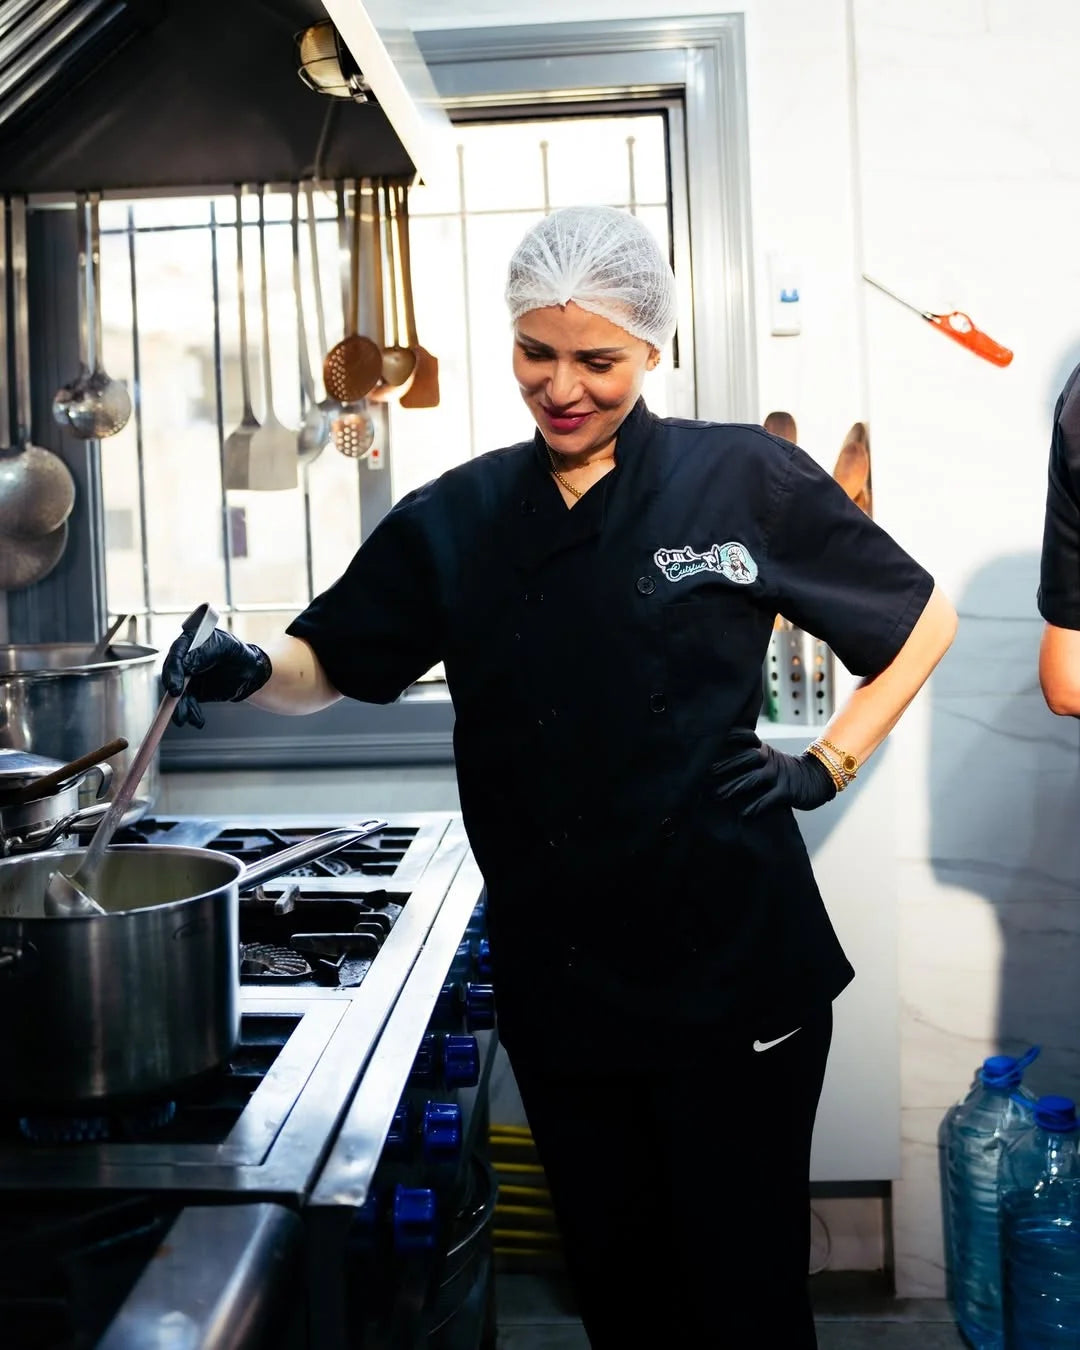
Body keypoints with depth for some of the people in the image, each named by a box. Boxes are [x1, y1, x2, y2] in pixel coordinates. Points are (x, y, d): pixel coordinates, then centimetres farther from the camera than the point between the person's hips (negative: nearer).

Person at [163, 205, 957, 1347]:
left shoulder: (741, 479, -5)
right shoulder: (457, 519, 3)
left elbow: (922, 621, 4)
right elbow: (328, 668, 9)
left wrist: (823, 769, -5)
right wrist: (248, 672, -12)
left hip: (730, 964, -3)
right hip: (553, 973, 3)